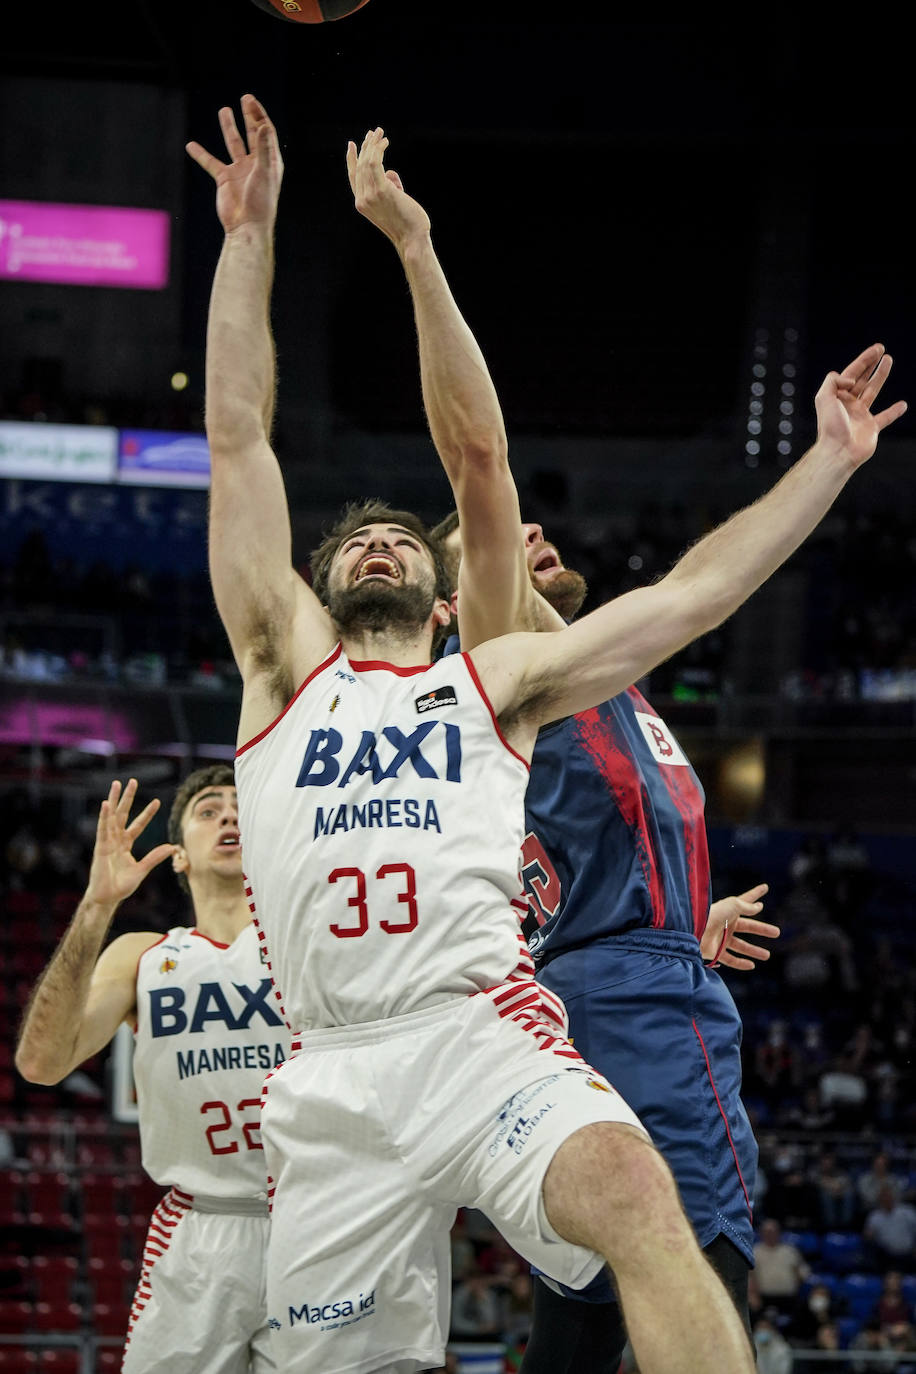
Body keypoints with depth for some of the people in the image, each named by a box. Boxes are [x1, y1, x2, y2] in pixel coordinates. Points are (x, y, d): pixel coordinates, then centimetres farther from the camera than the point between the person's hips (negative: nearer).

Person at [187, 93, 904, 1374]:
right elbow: (238, 437, 15)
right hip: (334, 1072, 1)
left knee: (634, 1194, -32)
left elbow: (692, 593, 18)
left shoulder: (494, 679, 21)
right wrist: (249, 234, 12)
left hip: (483, 1030, -1)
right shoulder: (286, 666, 20)